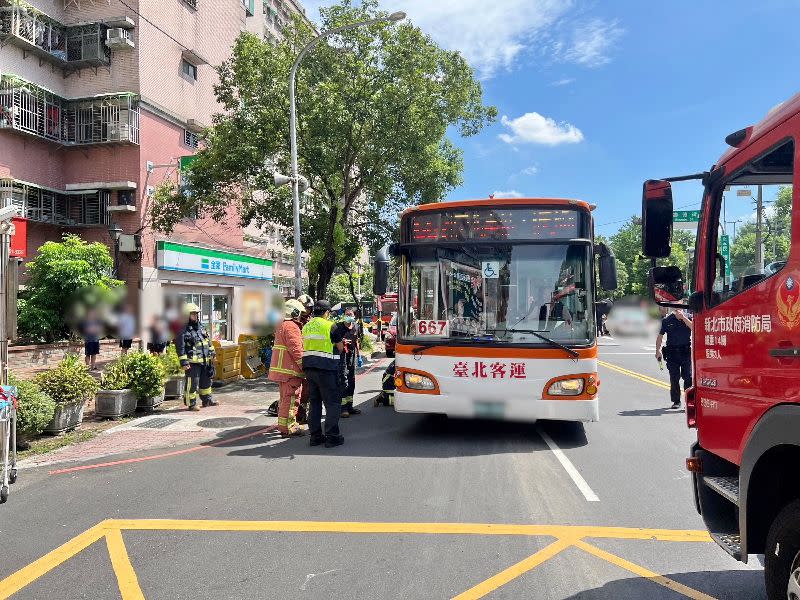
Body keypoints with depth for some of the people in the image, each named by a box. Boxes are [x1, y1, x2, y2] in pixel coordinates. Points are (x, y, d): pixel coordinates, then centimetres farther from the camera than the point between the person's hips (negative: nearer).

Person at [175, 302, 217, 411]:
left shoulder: (201, 327, 13)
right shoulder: (183, 330, -11)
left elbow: (208, 341, 24)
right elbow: (180, 348, -14)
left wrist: (211, 352, 21)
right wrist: (184, 362, -18)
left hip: (205, 361, 8)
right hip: (192, 362, -8)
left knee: (206, 381, 17)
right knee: (192, 383, -5)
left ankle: (207, 400, 30)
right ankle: (191, 404, 5)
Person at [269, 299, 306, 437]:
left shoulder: (282, 326, 19)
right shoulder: (291, 327, -14)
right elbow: (296, 349, -20)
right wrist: (304, 366, -16)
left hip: (280, 368, 11)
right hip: (289, 369, -11)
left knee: (285, 398, 18)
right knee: (290, 398, -6)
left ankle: (285, 425, 26)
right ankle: (287, 428, -4)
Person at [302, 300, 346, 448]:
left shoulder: (306, 327, 11)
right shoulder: (329, 326, -8)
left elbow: (305, 346, 16)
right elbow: (340, 347, -3)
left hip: (309, 368, 7)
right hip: (326, 369, -7)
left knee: (314, 402, 13)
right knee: (333, 403, 0)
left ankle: (315, 436, 16)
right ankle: (331, 437, -1)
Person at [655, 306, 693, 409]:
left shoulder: (688, 318, 4)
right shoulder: (667, 320, 5)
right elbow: (660, 336, 9)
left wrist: (683, 317, -19)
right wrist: (658, 351, 2)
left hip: (686, 351, -1)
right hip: (672, 352, 1)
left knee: (688, 376, -6)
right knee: (674, 378, 4)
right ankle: (676, 401, 14)